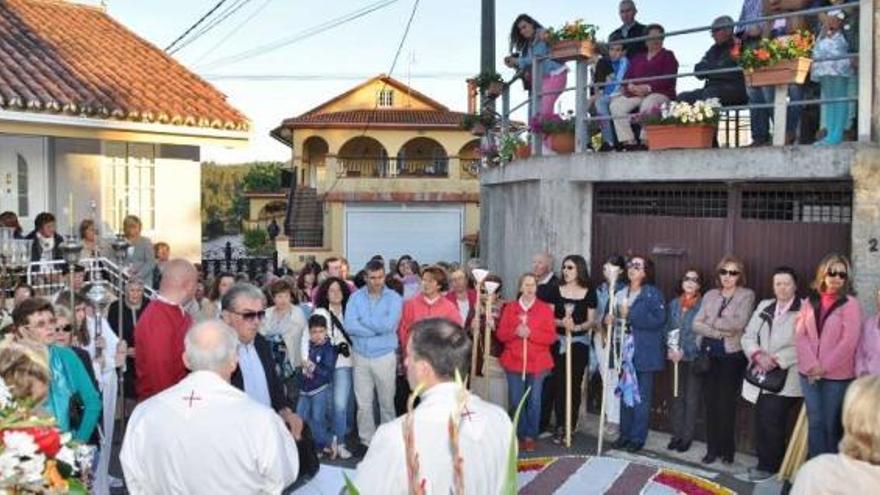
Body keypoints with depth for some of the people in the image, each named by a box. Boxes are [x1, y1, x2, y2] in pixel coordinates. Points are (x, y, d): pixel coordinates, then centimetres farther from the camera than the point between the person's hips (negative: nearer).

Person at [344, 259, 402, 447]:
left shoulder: (394, 298, -4)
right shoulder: (356, 297, 1)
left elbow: (389, 325, -19)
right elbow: (349, 326, -13)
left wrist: (364, 320, -10)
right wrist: (377, 328, -15)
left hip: (385, 356, -1)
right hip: (360, 356, 1)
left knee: (387, 402, 9)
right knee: (363, 404, 7)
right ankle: (367, 441, 20)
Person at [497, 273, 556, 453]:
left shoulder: (545, 309, 2)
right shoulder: (510, 308, 7)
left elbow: (551, 337, -4)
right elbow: (501, 334, 4)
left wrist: (530, 333, -16)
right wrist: (515, 332, -15)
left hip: (537, 363, -1)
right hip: (514, 361, 1)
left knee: (534, 401, -1)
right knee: (515, 401, 3)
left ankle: (530, 436, 11)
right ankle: (519, 435, 15)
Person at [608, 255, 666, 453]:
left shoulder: (653, 293, -5)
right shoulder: (621, 293, 14)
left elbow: (658, 319, -16)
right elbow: (614, 315, 24)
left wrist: (630, 315, -18)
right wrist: (609, 319, 1)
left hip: (644, 352, -5)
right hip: (625, 350, 5)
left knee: (641, 396, 1)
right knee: (625, 392, 10)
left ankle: (638, 437, 9)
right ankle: (625, 433, 19)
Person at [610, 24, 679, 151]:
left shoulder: (668, 56, 14)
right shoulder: (637, 57, 28)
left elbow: (668, 79, -2)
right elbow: (627, 77, 17)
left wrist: (648, 87, -16)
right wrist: (631, 86, -8)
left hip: (659, 93, -5)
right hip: (635, 94, 5)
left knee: (648, 103, -40)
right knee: (616, 104, -23)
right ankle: (628, 141, -27)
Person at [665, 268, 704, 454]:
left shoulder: (703, 305, -7)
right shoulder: (674, 304, 10)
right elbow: (668, 328, 10)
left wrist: (684, 352, -15)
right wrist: (670, 349, -5)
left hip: (694, 358, -4)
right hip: (676, 357, 4)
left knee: (691, 398, 3)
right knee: (676, 396, 9)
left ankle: (687, 437, 11)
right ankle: (676, 434, 18)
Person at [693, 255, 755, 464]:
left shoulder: (747, 295, -1)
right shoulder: (710, 295, 11)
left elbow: (739, 323, -16)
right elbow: (697, 324, 1)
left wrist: (713, 322, -6)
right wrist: (718, 332, -13)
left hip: (732, 356, -4)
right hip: (709, 354, 4)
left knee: (726, 404, -1)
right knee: (711, 403, 6)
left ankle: (727, 449, 13)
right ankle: (712, 448, 15)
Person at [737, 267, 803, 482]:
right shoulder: (764, 306, 15)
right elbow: (748, 336, 10)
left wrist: (776, 360, -18)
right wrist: (758, 355, -8)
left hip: (785, 379, -5)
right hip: (761, 377, 5)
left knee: (772, 424, -7)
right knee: (761, 424, 8)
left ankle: (768, 468, 8)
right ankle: (765, 465, 19)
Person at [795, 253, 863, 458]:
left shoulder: (850, 304, -4)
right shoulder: (809, 302, 8)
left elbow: (849, 341, -11)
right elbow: (800, 335, 2)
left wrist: (824, 367, -12)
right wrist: (812, 365, -11)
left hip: (837, 375, -3)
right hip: (809, 373, 3)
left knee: (832, 425, 6)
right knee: (815, 423, 7)